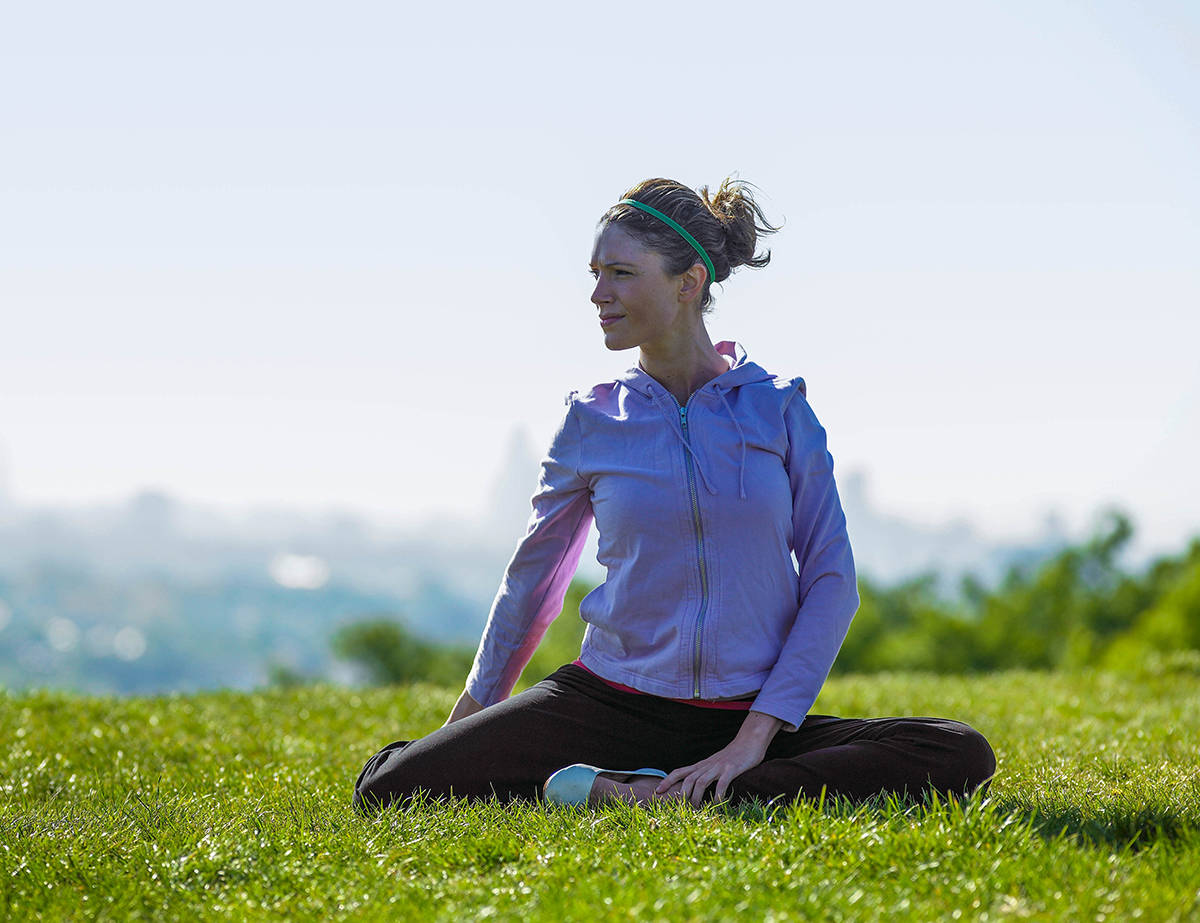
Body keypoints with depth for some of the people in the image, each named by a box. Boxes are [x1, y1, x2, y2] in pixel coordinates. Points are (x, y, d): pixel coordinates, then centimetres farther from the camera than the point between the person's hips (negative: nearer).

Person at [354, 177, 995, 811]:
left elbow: (831, 578, -3)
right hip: (611, 705, 0)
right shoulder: (592, 422, 3)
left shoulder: (779, 407, 0)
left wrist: (755, 735, -13)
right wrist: (471, 715, 22)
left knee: (961, 756, -26)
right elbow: (531, 580, 15)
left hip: (754, 714, 0)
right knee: (390, 786, -20)